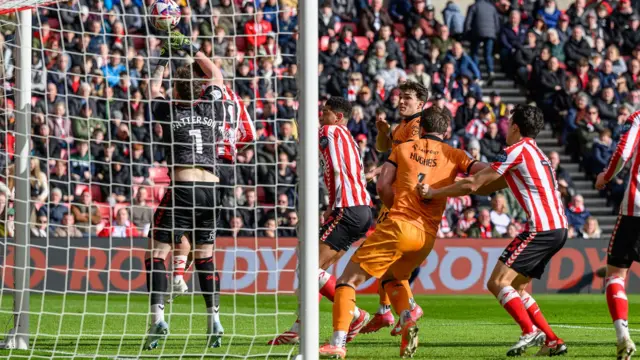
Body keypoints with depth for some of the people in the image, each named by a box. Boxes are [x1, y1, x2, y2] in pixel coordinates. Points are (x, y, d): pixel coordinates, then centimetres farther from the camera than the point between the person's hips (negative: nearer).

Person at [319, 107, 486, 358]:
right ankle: (408, 318, 2)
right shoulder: (454, 155, 12)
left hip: (398, 226, -4)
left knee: (349, 279, 1)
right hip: (427, 236, 4)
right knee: (392, 276, 31)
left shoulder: (404, 148, 10)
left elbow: (382, 186, 1)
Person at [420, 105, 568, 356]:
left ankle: (530, 331, -21)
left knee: (498, 282, -10)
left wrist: (434, 193, 3)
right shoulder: (534, 153, 24)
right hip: (558, 227, 9)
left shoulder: (517, 150, -5)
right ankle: (552, 341, 9)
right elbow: (488, 187, 27)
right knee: (516, 289, 15)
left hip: (541, 228, -9)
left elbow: (473, 184, -6)